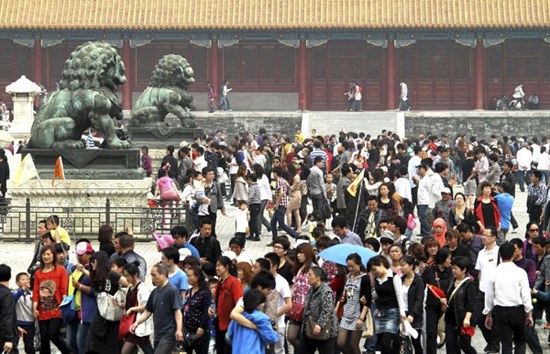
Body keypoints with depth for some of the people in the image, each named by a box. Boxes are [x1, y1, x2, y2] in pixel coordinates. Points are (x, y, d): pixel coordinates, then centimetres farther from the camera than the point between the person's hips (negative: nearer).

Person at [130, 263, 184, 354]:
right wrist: (137, 322, 4)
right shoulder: (155, 292, 14)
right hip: (158, 335, 8)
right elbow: (148, 311, 19)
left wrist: (179, 329, -25)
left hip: (169, 335, -8)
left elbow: (178, 311, -15)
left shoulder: (172, 291, -9)